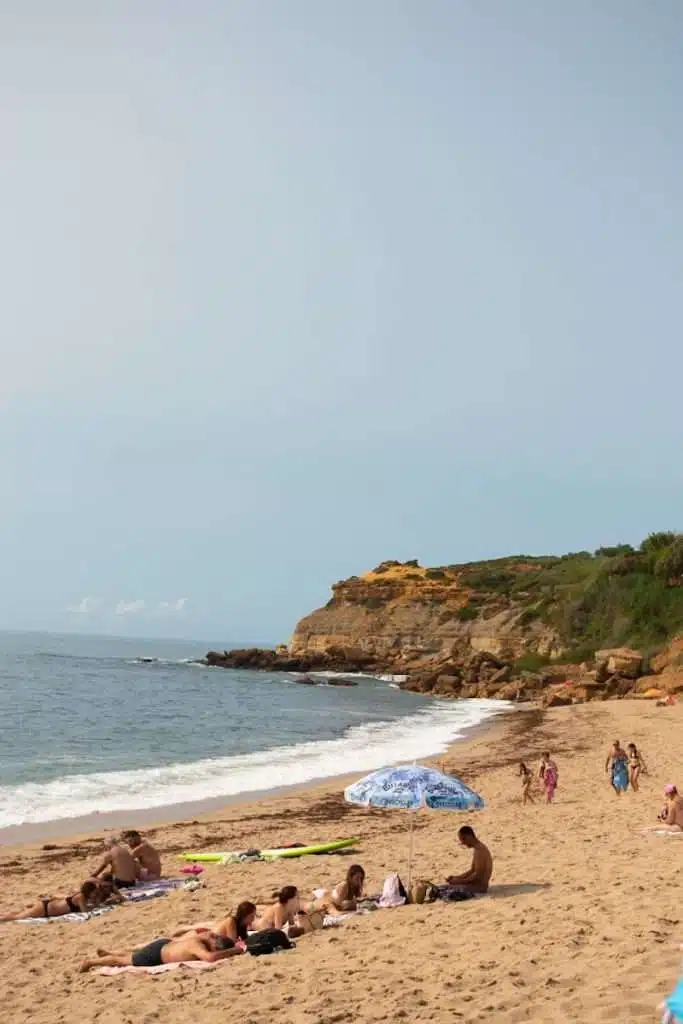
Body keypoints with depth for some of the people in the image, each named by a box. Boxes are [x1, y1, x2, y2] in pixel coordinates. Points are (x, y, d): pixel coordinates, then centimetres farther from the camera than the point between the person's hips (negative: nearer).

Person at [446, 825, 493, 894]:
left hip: (480, 886, -11)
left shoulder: (479, 850, -18)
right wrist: (456, 877, 10)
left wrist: (460, 881, -16)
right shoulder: (476, 849, 14)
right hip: (477, 884, 11)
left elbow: (477, 875, -22)